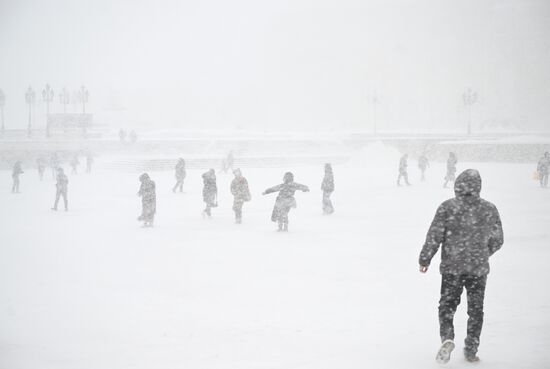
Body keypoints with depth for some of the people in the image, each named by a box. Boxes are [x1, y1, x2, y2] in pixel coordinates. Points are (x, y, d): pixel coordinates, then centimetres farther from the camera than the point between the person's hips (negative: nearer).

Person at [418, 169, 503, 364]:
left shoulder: (447, 207, -11)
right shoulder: (489, 209, -2)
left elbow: (434, 237, -10)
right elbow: (497, 240, 6)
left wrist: (424, 260, 3)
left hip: (452, 267, -2)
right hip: (479, 268, 2)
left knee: (447, 305, 11)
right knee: (475, 309, 13)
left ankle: (447, 338, -12)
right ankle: (471, 350, 16)